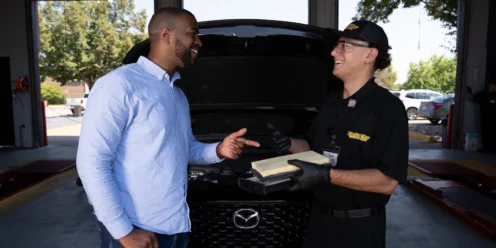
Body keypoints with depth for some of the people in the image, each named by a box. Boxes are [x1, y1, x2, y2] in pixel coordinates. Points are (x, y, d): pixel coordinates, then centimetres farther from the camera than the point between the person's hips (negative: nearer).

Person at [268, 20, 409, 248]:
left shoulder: (388, 108, -16)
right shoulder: (330, 103, 7)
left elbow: (388, 181, -23)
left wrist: (327, 175, -30)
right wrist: (290, 145, -3)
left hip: (359, 226, -6)